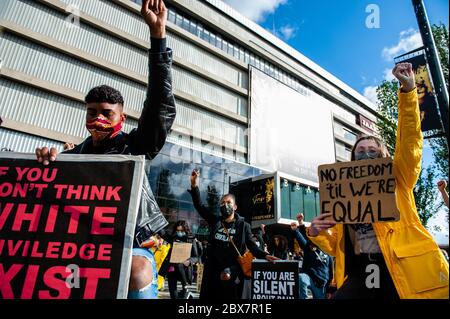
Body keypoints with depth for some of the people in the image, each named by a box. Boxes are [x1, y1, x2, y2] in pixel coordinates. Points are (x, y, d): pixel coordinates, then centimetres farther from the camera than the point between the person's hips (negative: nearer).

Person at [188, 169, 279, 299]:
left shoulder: (243, 225, 2)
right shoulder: (215, 221, 10)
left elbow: (251, 246, 0)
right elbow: (199, 205, 6)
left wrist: (264, 255, -19)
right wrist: (194, 185, -5)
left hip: (232, 275, -3)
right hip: (212, 273, 3)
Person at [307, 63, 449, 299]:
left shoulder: (397, 180, 10)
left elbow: (410, 141, -5)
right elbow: (335, 246, 17)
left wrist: (408, 89, -12)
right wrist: (316, 233, -5)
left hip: (406, 270, -2)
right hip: (360, 274, 2)